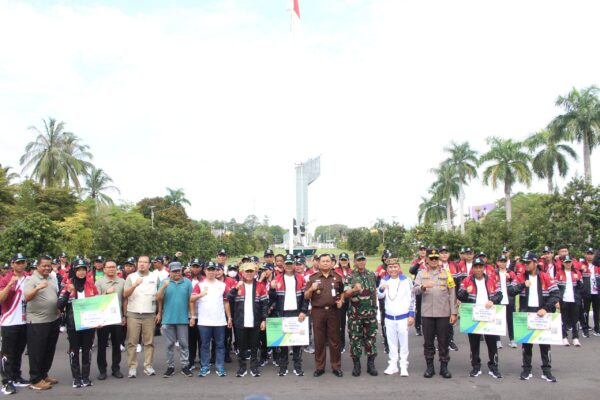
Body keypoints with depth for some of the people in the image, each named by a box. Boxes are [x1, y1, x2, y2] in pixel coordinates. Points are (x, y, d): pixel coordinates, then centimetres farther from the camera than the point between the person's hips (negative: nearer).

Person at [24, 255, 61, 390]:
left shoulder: (53, 279, 11)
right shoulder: (31, 279, -10)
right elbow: (26, 298, -24)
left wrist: (58, 309, 15)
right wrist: (38, 288, -38)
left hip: (53, 320, 7)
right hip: (37, 322, -7)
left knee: (49, 350, 15)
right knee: (37, 351, 1)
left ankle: (43, 374, 28)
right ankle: (36, 380, 10)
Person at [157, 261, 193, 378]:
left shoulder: (187, 282, 0)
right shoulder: (164, 282, 2)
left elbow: (191, 299, 1)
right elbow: (158, 298, -5)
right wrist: (163, 287, -22)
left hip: (183, 318, -1)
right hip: (168, 319, 1)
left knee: (183, 344, 6)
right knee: (169, 344, 9)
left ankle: (185, 366, 14)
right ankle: (170, 367, 19)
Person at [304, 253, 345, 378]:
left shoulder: (337, 277, 8)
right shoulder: (312, 277, 3)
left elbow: (342, 292, 19)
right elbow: (306, 297, 3)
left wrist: (341, 301, -1)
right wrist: (311, 289, -17)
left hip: (333, 311, 1)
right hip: (318, 311, 0)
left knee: (334, 340, 5)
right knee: (319, 340, 5)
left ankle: (336, 366, 15)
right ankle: (319, 367, 15)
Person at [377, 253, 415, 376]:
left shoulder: (406, 280, -5)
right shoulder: (384, 280, 4)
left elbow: (412, 298, -3)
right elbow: (379, 296, -2)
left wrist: (411, 315, -5)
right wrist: (381, 289, -23)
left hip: (403, 317, -3)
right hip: (389, 317, 3)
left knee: (403, 342, 3)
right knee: (392, 342, 10)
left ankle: (404, 366, 10)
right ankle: (393, 365, 19)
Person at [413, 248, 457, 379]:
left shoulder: (446, 274, 4)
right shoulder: (421, 273, 5)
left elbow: (452, 294, 3)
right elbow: (415, 290, -6)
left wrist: (453, 313, -1)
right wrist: (423, 286, -28)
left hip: (443, 313, 0)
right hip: (427, 313, 1)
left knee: (443, 341, 5)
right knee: (428, 341, 7)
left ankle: (444, 367, 16)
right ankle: (429, 367, 17)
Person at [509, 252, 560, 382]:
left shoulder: (545, 277, -3)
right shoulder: (521, 277, 2)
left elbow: (556, 294, -9)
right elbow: (511, 291, -7)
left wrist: (546, 308, -18)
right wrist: (523, 285, -23)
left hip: (542, 313, -1)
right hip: (526, 313, 2)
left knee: (545, 342, 6)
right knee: (526, 342, 9)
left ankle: (546, 371, 17)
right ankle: (527, 370, 18)